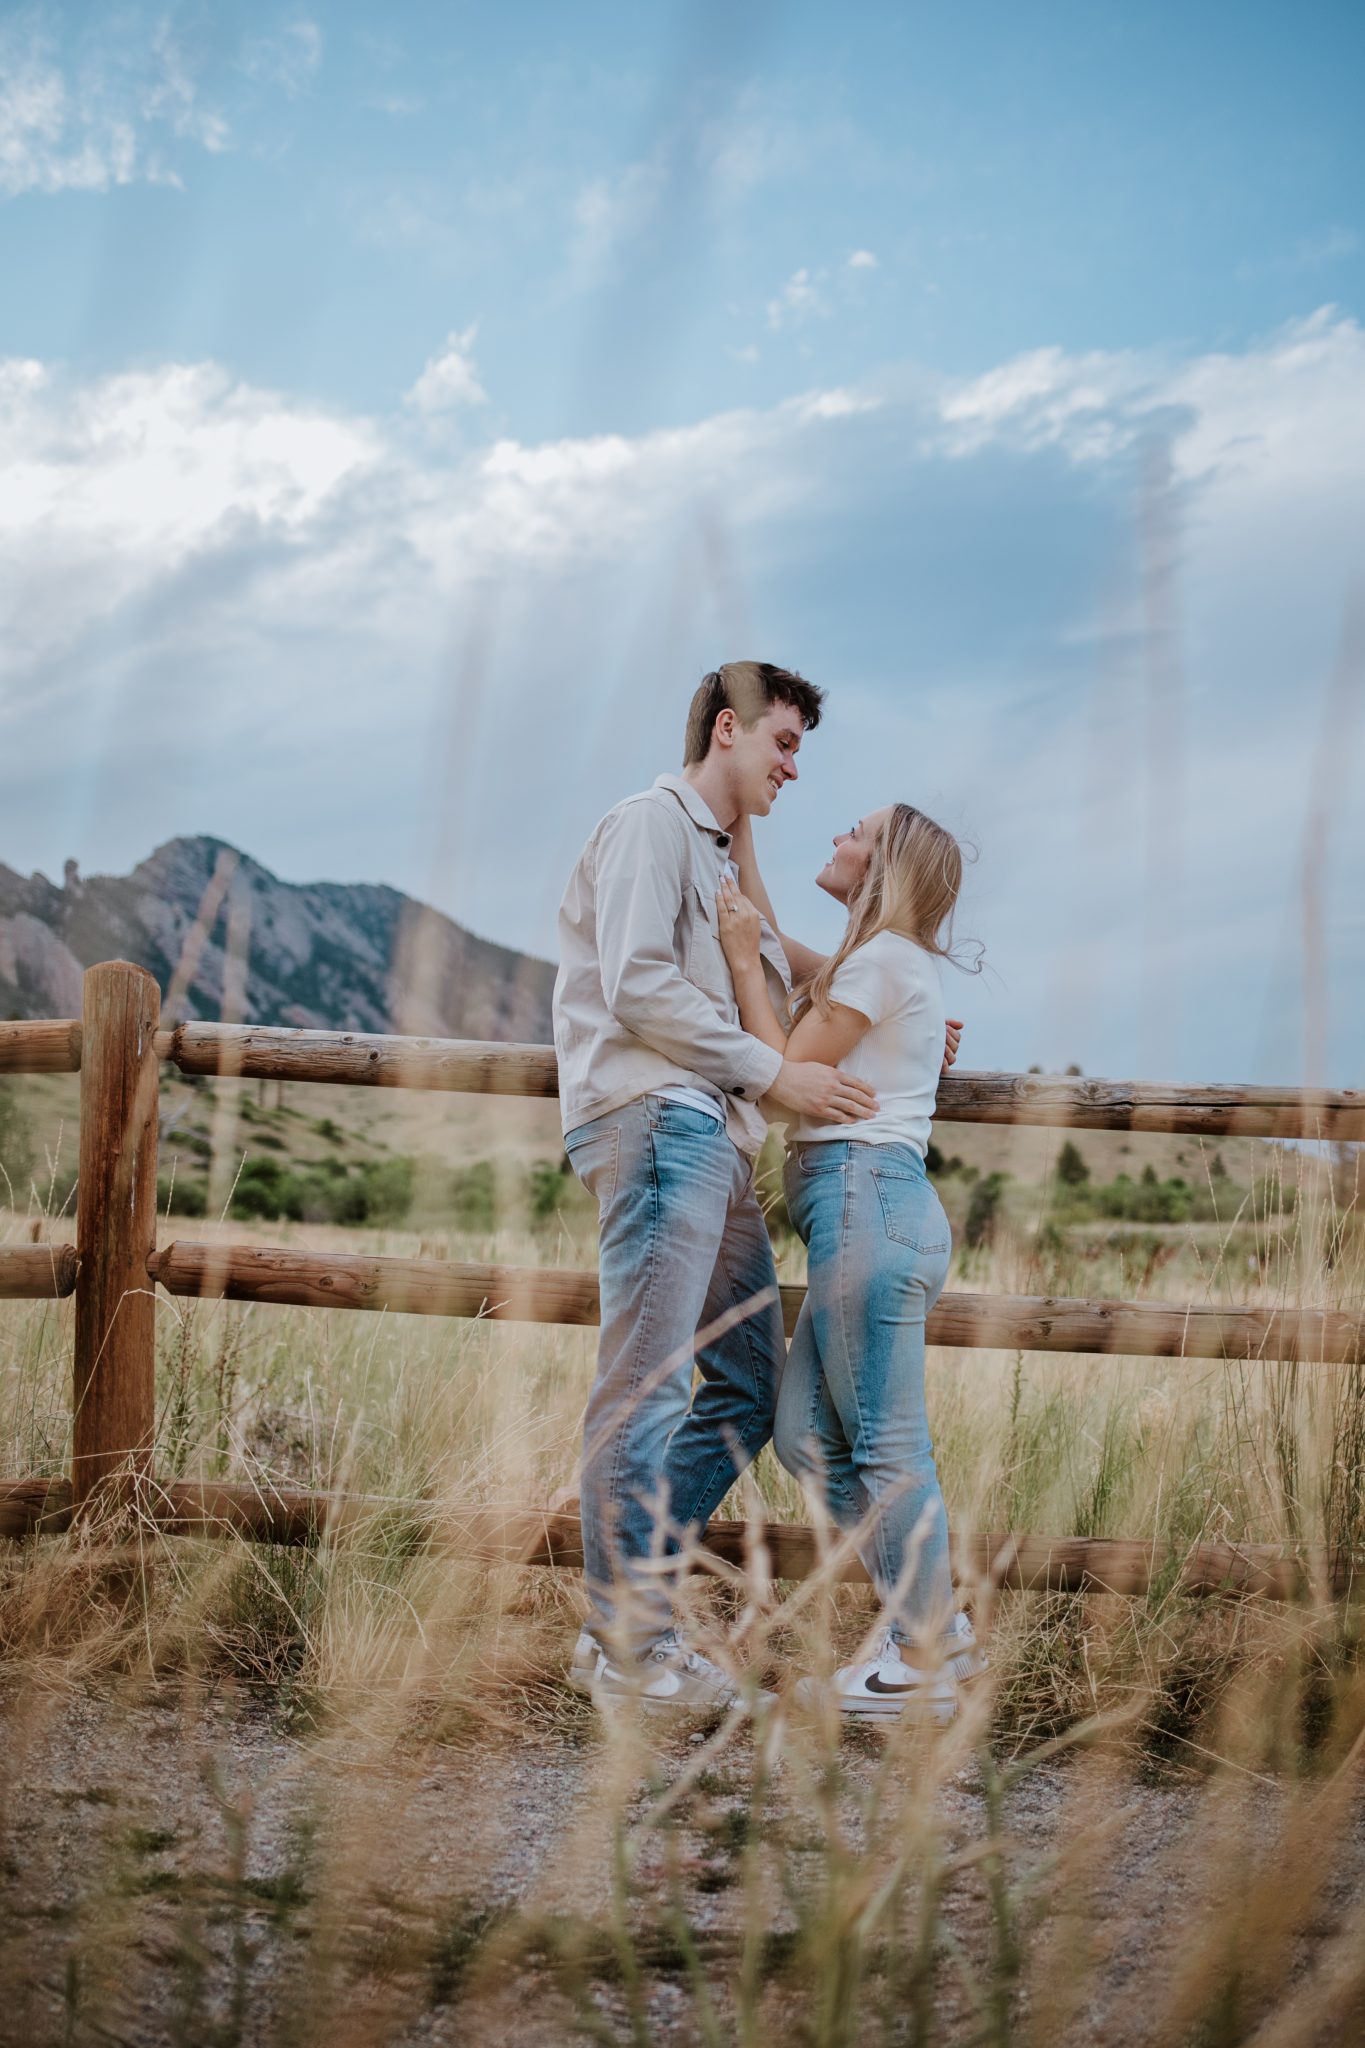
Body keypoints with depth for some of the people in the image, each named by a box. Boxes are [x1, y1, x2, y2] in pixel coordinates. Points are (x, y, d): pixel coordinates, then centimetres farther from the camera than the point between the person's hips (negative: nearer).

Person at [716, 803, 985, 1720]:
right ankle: (936, 1631, 12)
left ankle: (925, 1666, -1)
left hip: (865, 1196, -10)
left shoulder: (887, 959, -6)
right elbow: (764, 930, 35)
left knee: (887, 1444, -6)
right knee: (810, 1438, 8)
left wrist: (743, 961, -2)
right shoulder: (875, 961, 22)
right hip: (869, 1207, 10)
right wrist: (740, 822, 34)